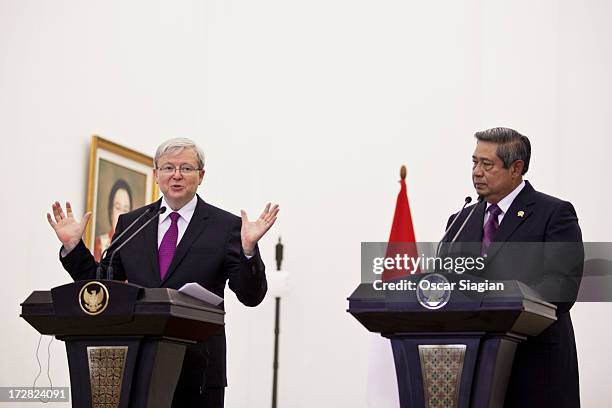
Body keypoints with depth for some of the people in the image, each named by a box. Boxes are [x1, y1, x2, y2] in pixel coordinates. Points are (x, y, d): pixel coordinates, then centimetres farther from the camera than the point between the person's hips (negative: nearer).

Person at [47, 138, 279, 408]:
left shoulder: (226, 226, 1)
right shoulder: (130, 223, 11)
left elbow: (251, 296, -5)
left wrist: (248, 249, -21)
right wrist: (72, 246, 3)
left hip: (198, 368, -2)